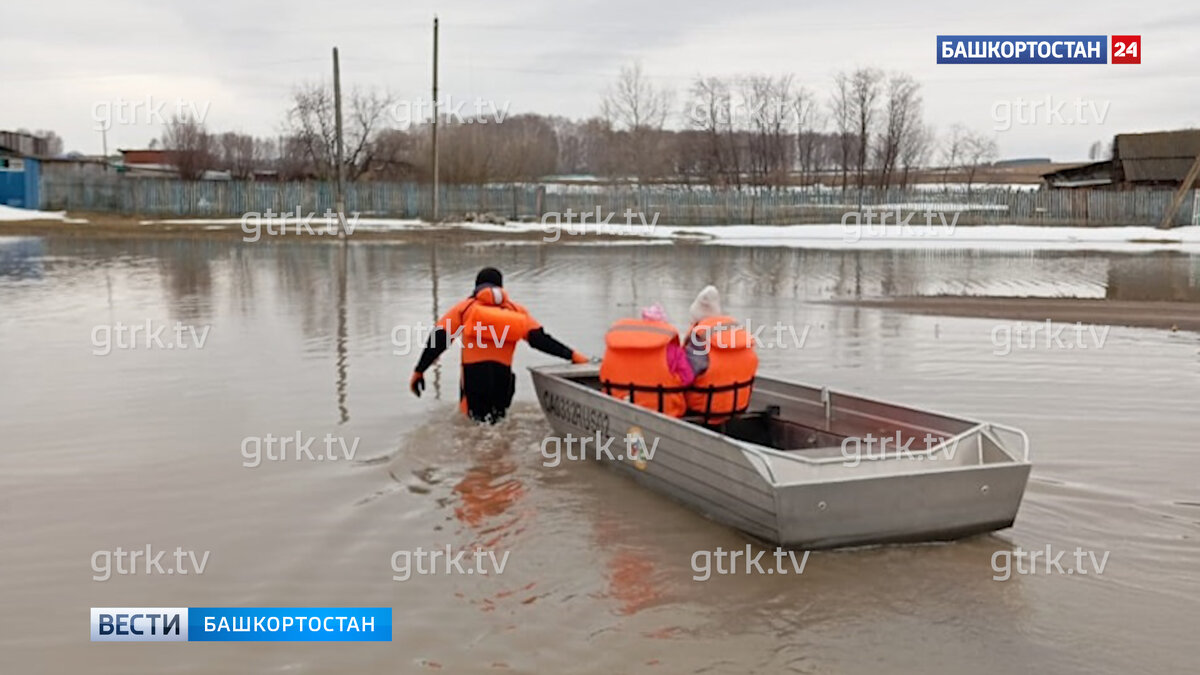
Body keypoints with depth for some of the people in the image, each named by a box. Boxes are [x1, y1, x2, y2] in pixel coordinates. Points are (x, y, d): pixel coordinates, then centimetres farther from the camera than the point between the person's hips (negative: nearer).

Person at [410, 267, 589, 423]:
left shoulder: (465, 308, 11)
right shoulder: (517, 311, 15)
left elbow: (438, 340, 5)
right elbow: (540, 339, 6)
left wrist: (419, 371, 9)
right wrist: (571, 355, 10)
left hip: (473, 379, -2)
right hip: (502, 380, 2)